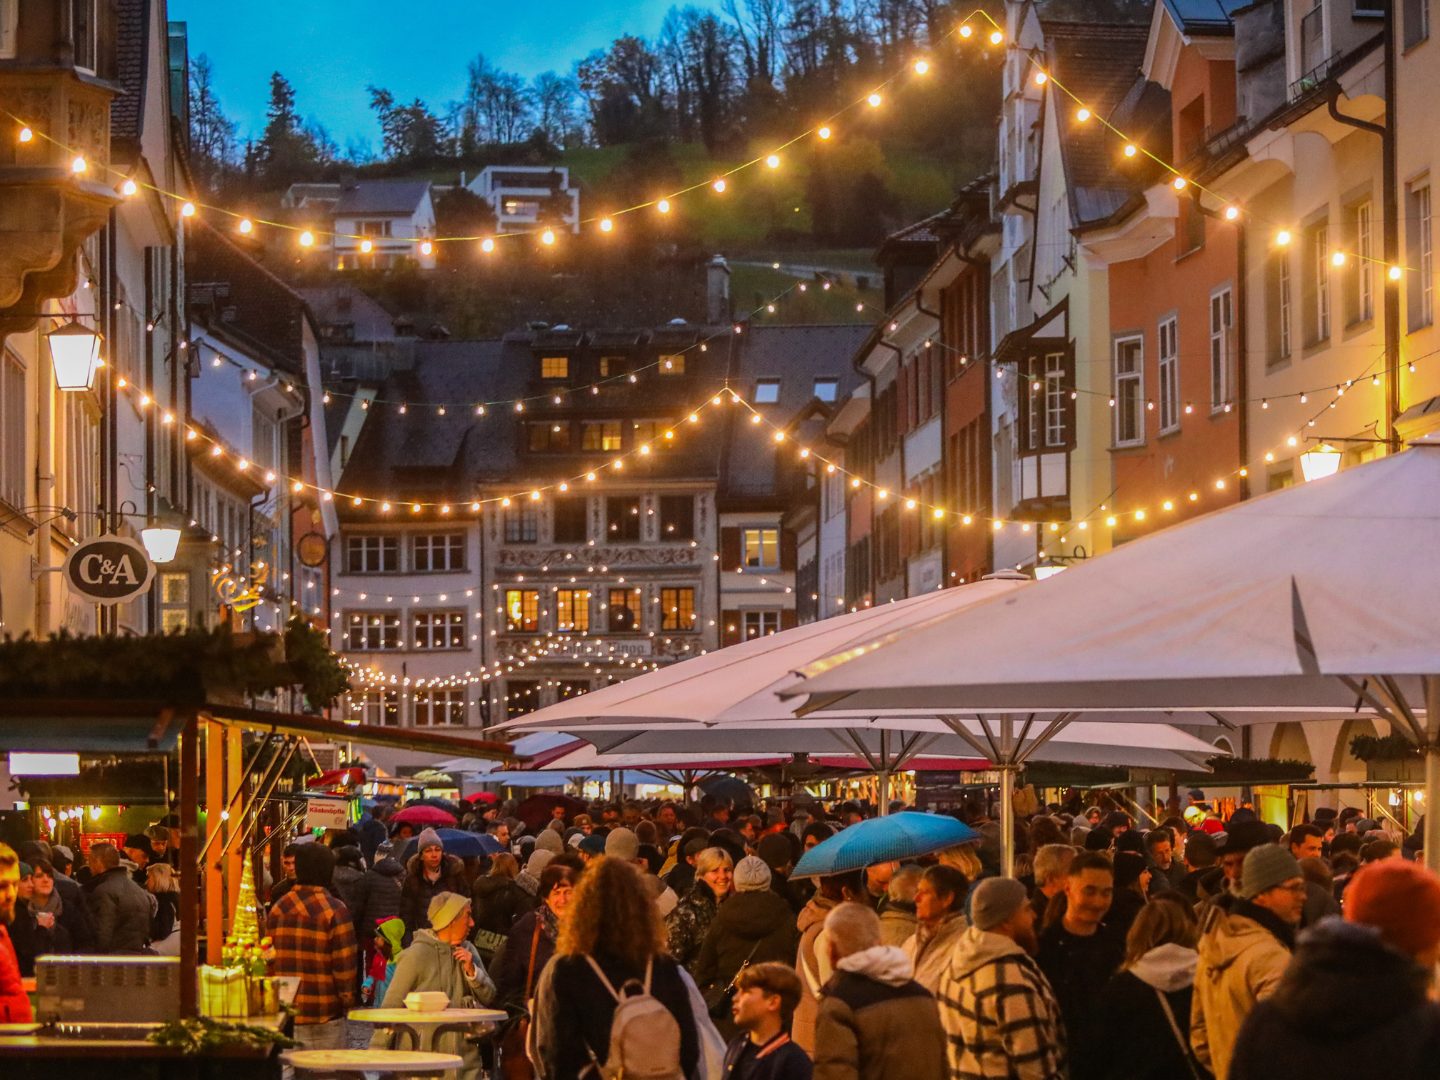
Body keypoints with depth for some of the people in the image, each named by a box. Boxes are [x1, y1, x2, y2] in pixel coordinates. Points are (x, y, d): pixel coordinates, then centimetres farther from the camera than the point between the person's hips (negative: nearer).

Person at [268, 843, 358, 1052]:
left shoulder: (277, 909, 5)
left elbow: (269, 956, 11)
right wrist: (347, 999, 1)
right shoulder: (335, 911, -11)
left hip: (285, 1011, 5)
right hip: (325, 1012, -5)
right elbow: (344, 963, -11)